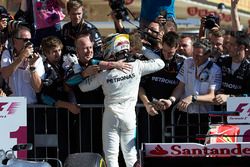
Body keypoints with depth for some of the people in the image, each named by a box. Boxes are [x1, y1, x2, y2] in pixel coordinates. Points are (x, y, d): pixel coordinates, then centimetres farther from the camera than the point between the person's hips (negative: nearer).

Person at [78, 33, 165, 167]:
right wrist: (143, 49, 15)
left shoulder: (104, 73, -7)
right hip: (129, 114, 2)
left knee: (111, 155, 2)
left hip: (111, 114, -2)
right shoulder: (136, 66, -6)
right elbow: (159, 63, 7)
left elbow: (83, 87, 3)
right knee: (130, 154, 9)